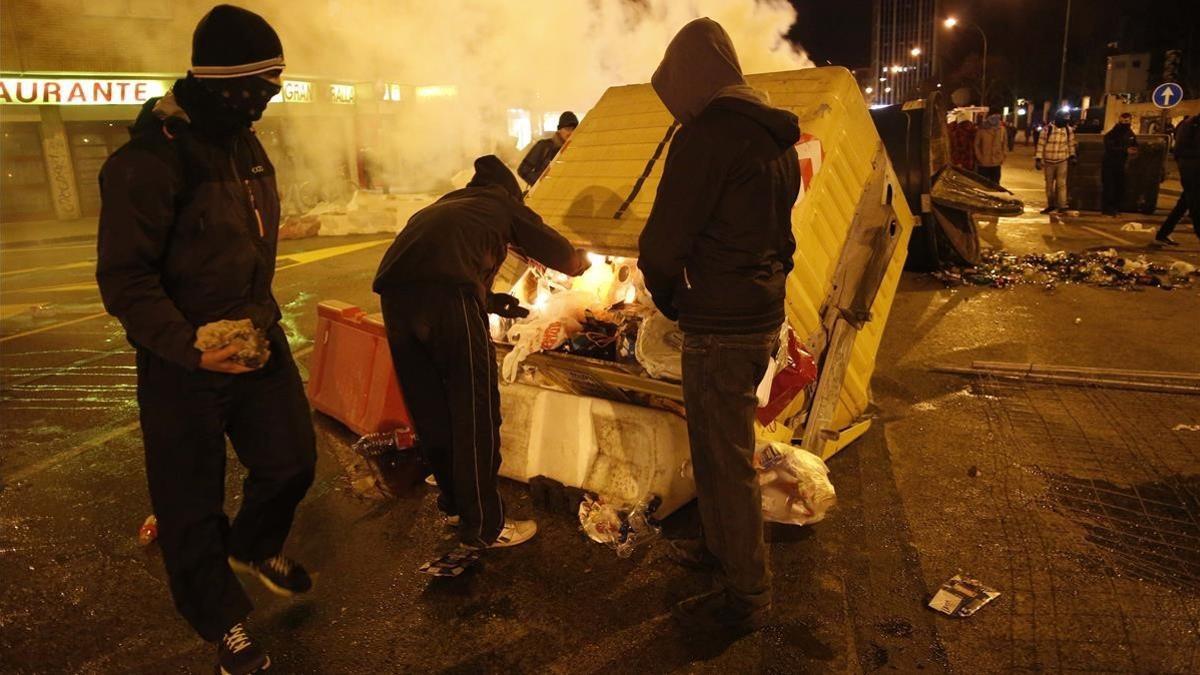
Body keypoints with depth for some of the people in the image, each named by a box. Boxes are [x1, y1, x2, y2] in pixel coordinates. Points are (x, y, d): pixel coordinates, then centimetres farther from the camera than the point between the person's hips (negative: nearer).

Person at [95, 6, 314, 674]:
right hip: (185, 361, -7)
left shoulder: (245, 143, 6)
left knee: (292, 461, 12)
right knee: (193, 504, 8)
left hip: (257, 338, 7)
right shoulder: (149, 160, -20)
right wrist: (191, 348, -29)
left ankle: (256, 545, 45)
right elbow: (124, 279, -20)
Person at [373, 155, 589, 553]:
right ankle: (483, 527, 15)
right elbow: (566, 258, 26)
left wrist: (494, 303, 50)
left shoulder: (448, 205, 36)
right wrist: (582, 262, 50)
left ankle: (454, 503, 36)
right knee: (475, 411, 5)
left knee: (431, 407, 19)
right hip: (447, 296, -6)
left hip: (394, 292, 6)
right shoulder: (506, 205, 23)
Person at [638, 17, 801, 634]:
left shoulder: (706, 134, -17)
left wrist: (669, 299, 1)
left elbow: (665, 240, -19)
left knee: (723, 459, 3)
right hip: (764, 316, 9)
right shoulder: (777, 137, 12)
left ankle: (746, 595, 17)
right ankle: (723, 548, 41)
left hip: (721, 328, -9)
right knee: (725, 446, 23)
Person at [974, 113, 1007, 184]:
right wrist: (979, 158, -9)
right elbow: (976, 145, -5)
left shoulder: (1001, 129, 0)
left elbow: (1004, 143, 10)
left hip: (996, 163, 4)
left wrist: (1004, 156, 4)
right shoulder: (982, 129, -11)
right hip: (983, 163, -4)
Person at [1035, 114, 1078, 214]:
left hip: (1062, 161, 1)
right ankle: (1050, 204, 23)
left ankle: (1062, 206, 0)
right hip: (1048, 161, -1)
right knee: (1049, 184, 10)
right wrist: (1038, 159, -11)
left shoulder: (1069, 130, 1)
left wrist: (1072, 156, 7)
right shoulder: (1047, 129, -9)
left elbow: (1071, 144, 13)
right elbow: (1041, 144, -8)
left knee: (1061, 184, -3)